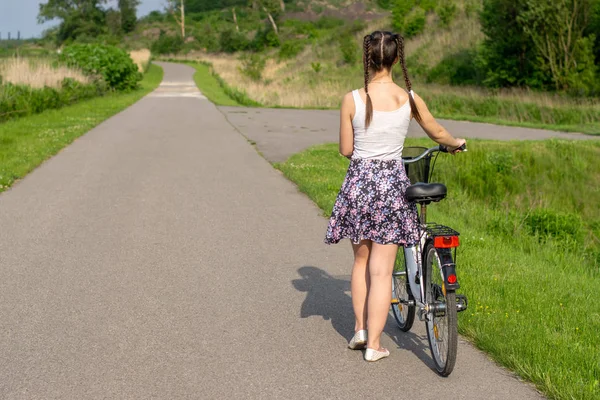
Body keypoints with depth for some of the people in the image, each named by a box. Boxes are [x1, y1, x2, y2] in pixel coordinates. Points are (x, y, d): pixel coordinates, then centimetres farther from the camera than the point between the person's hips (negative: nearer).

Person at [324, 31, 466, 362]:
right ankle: (374, 344, 9)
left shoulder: (352, 100, -9)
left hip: (359, 182, 0)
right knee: (381, 270, 4)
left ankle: (360, 328, 25)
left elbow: (345, 149, -1)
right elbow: (437, 133, 11)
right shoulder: (409, 99, -5)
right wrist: (456, 143, 33)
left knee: (361, 260, 22)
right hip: (393, 184, 0)